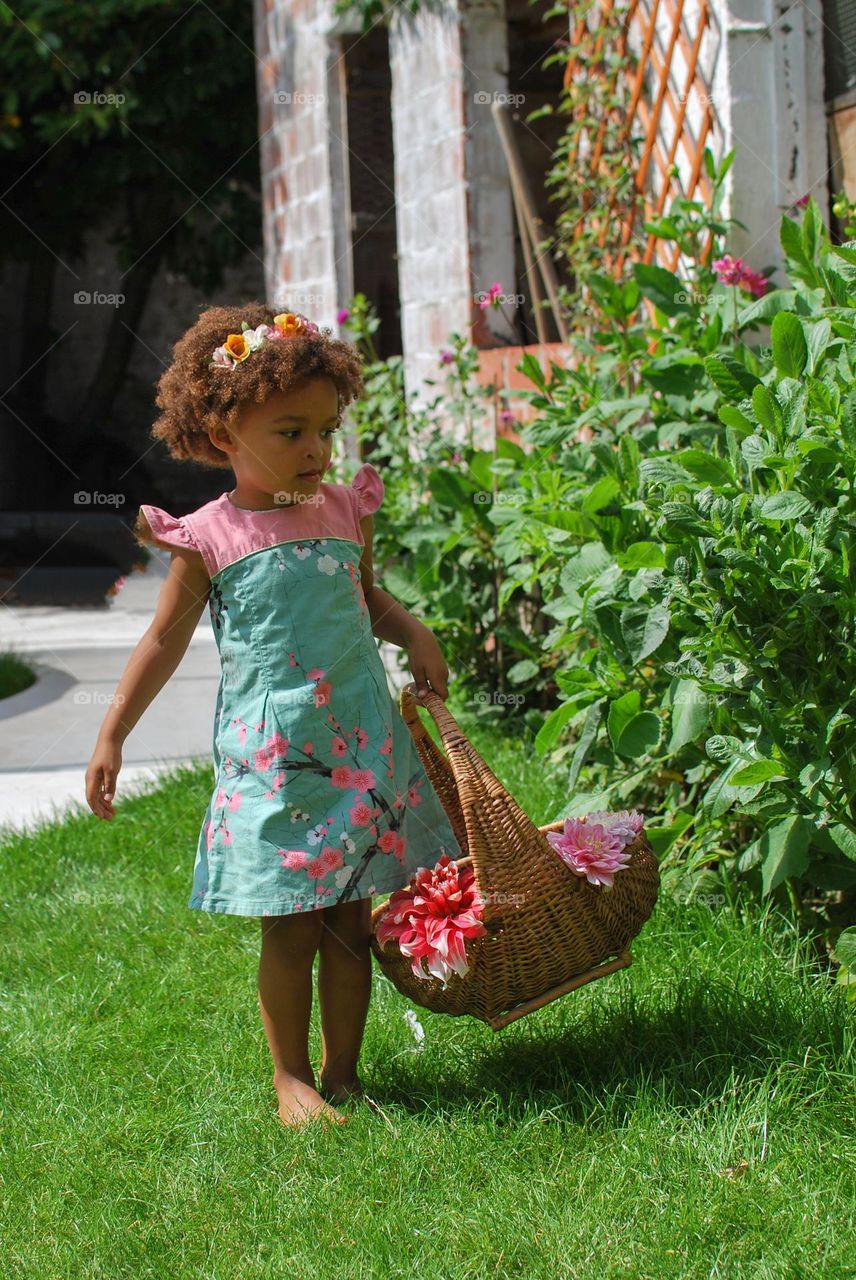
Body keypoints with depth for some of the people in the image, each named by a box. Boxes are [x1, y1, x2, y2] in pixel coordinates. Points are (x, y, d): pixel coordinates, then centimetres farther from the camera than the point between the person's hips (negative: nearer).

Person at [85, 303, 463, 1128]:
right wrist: (111, 736, 2)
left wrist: (414, 634, 6)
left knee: (350, 921, 9)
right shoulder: (209, 538, -5)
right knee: (289, 930, 1)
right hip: (270, 755, -4)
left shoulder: (346, 513, 6)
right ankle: (291, 1079, 16)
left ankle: (341, 1075, 22)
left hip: (361, 742, 4)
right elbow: (165, 640, 3)